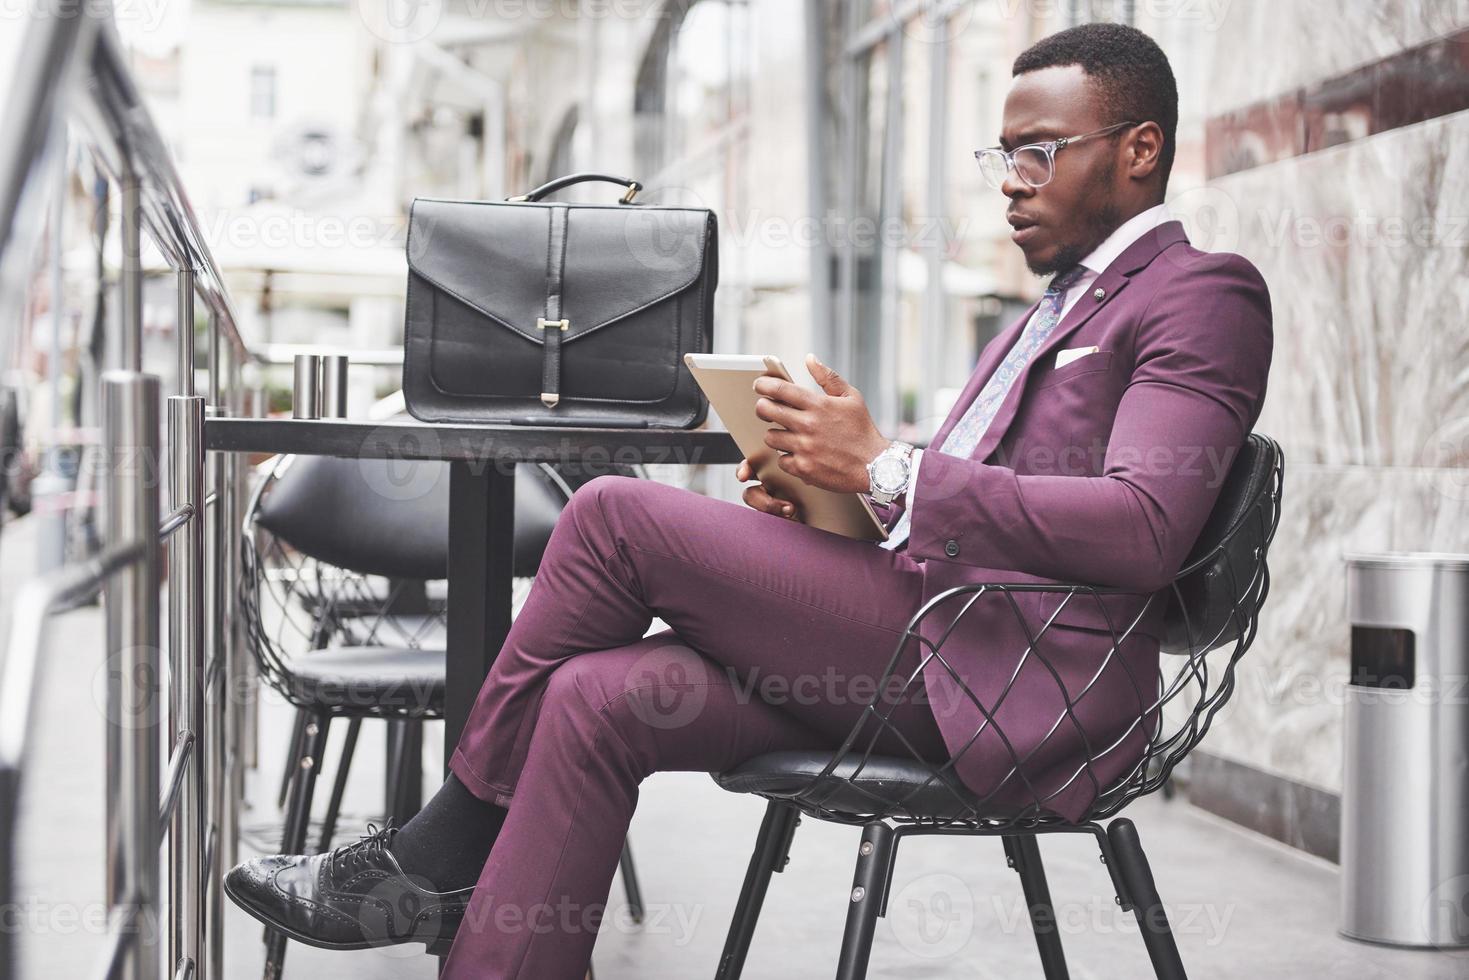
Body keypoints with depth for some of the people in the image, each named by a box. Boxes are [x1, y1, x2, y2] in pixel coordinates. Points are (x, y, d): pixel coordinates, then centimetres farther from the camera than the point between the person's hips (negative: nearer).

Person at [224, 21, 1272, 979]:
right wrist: (824, 494, 4)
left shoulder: (1204, 294, -2)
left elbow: (1142, 527, -19)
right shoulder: (1057, 308, 28)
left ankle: (450, 847, 4)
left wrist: (884, 467, -18)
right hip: (923, 638, 9)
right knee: (595, 699, -11)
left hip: (1011, 688, -9)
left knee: (616, 514, -13)